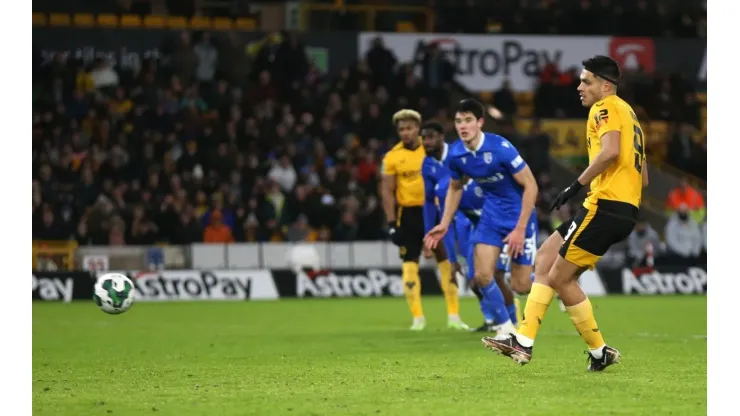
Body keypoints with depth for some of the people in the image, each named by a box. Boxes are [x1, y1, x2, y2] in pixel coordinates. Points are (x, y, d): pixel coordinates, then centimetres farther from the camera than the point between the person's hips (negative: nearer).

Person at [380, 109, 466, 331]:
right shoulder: (392, 157, -3)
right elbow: (387, 191, -3)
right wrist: (391, 223, -9)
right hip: (409, 214, -1)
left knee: (446, 262, 1)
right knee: (410, 265, -2)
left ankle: (454, 315, 7)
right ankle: (418, 317, 5)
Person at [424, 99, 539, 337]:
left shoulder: (500, 148, -25)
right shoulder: (456, 154, -8)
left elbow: (530, 186, -20)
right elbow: (455, 188, 14)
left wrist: (520, 229, -22)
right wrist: (445, 224, 6)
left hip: (519, 215, -5)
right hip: (491, 215, 5)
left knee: (520, 286, -3)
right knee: (482, 275, -11)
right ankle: (506, 327, 9)